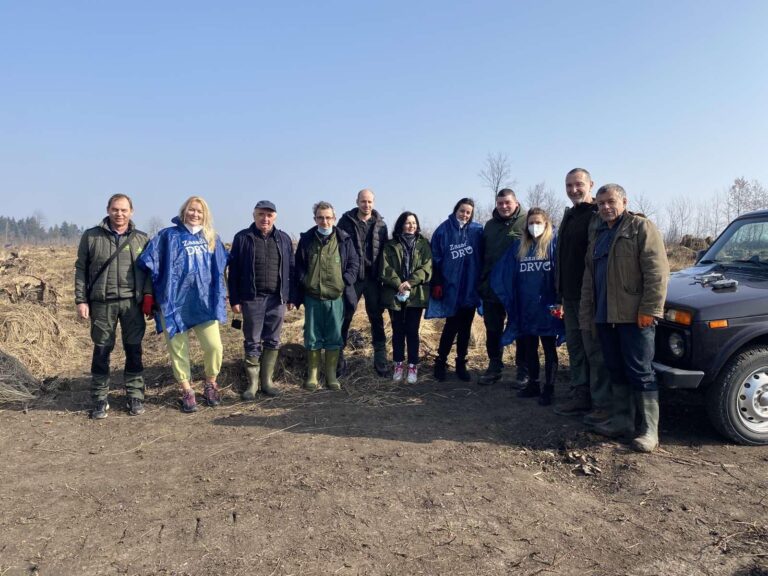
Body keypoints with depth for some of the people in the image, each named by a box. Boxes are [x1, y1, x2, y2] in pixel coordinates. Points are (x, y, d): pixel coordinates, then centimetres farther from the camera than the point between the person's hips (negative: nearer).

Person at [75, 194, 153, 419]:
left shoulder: (141, 238, 8)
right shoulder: (91, 236, 5)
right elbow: (81, 269, 6)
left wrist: (148, 293, -5)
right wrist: (81, 300, 0)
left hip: (132, 302, 1)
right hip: (102, 303, 0)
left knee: (134, 350, 5)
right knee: (101, 351, 5)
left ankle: (135, 396, 16)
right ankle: (100, 399, 16)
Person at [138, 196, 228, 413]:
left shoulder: (212, 238, 11)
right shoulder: (169, 236, 0)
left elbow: (221, 265, 22)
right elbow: (148, 262, -3)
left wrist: (220, 296, 17)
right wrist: (154, 293, -4)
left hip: (204, 302, 2)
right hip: (175, 303, -2)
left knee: (214, 346, -5)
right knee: (178, 350, 6)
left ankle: (211, 384, 20)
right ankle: (187, 391, 22)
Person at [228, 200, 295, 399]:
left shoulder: (284, 239, 8)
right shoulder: (242, 238, 0)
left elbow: (291, 269, 10)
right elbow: (234, 271, -1)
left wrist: (291, 297, 6)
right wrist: (234, 299, -5)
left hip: (277, 299, 3)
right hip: (252, 299, -2)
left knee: (273, 342, 8)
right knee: (252, 343, 4)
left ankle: (267, 381, 19)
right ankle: (252, 383, 14)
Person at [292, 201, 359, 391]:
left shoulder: (344, 239, 2)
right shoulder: (306, 239, 4)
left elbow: (354, 262, 6)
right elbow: (298, 265, 10)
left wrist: (345, 282, -5)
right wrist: (303, 282, -2)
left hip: (336, 297, 0)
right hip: (312, 297, 0)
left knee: (334, 337, 6)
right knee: (312, 337, 7)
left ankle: (331, 376, 18)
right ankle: (312, 375, 18)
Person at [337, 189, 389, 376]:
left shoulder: (380, 224, 8)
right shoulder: (346, 221, 0)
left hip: (373, 278, 2)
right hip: (351, 278, -2)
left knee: (377, 319, 8)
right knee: (345, 317, 4)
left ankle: (381, 360, 17)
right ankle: (339, 359, 15)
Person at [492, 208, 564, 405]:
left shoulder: (554, 243, -4)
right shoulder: (519, 246, 9)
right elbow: (502, 272, 12)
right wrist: (508, 297, 8)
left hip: (546, 307, -5)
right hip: (525, 308, 5)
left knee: (549, 349, 5)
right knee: (529, 348, 14)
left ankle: (549, 388, 13)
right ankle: (533, 384, 26)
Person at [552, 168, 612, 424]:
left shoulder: (597, 217, -10)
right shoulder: (569, 216, 18)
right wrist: (561, 296, 20)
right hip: (570, 296, 9)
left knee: (595, 351, -4)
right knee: (575, 349, 13)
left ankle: (602, 404, 4)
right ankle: (580, 396, 23)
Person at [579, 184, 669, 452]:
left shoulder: (642, 227, -5)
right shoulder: (597, 232, 17)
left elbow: (657, 272, -13)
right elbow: (590, 273, 20)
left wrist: (649, 309, -18)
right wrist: (587, 308, 13)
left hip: (634, 315, -7)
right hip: (605, 314, 7)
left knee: (640, 372, -3)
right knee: (616, 370, 12)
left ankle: (650, 429, 4)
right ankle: (621, 420, 22)